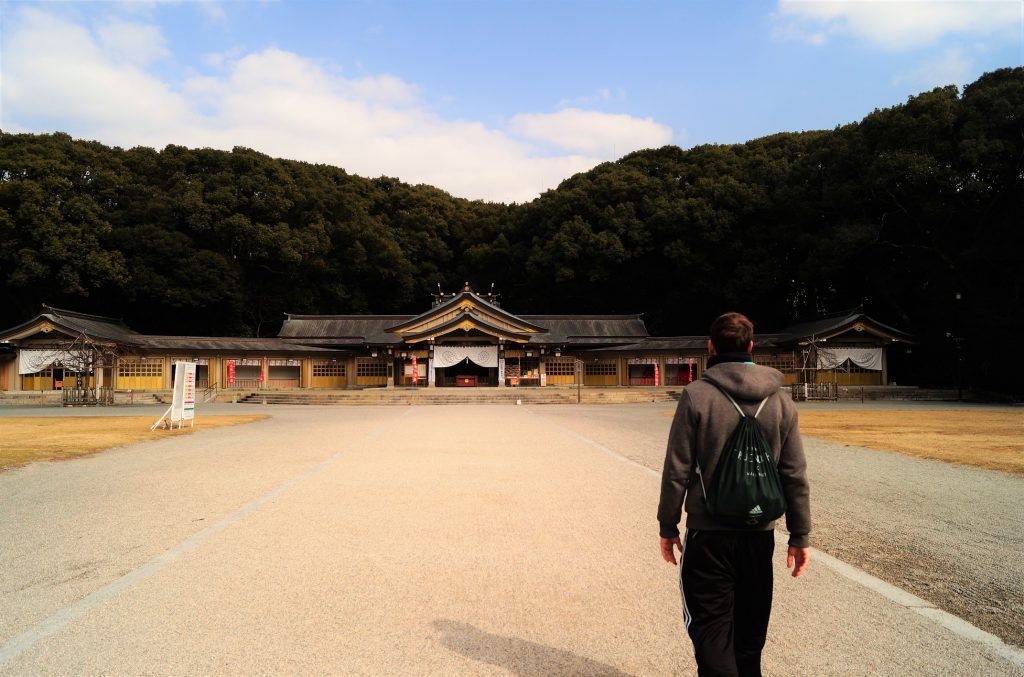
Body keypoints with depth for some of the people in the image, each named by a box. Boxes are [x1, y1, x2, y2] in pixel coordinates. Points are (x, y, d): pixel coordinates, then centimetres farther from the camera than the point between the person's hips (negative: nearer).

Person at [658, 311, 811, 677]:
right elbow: (795, 476, 2)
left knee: (711, 629, 3)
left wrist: (668, 526, 0)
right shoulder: (780, 400, 1)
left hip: (709, 534, -4)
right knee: (750, 635, 20)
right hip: (760, 534, 5)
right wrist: (800, 535, 11)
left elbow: (677, 471, -10)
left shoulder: (696, 394, -11)